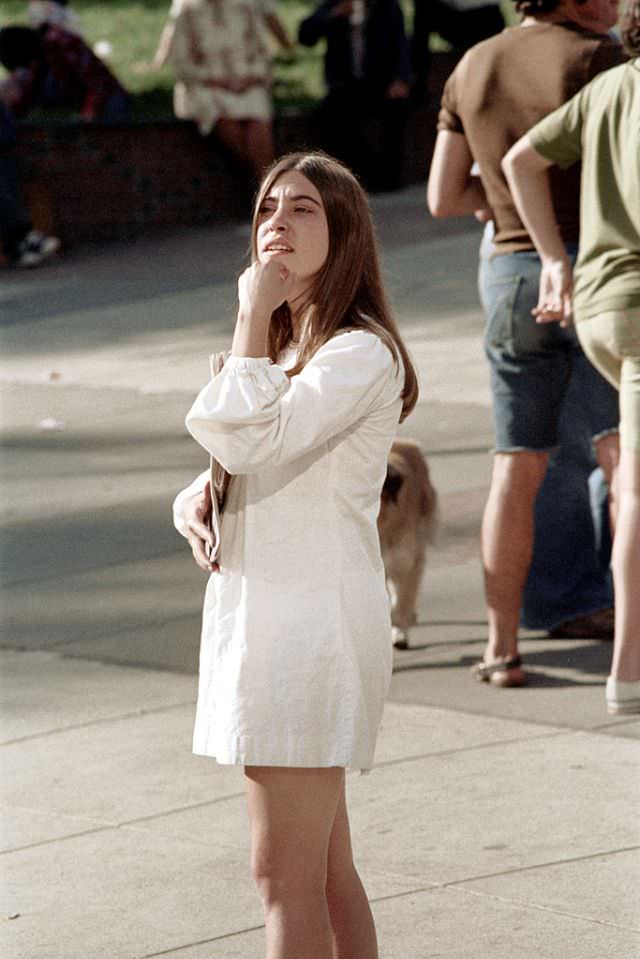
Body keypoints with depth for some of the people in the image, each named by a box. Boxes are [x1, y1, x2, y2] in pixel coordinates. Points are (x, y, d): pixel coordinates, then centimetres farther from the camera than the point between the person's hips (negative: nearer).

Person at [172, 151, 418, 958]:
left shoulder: (360, 354, -14)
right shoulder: (281, 349, 16)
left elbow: (250, 437, -26)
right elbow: (228, 459, 22)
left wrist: (253, 314, -16)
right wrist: (191, 500, -1)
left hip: (314, 620, -9)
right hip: (254, 612, 9)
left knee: (285, 874, -7)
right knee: (324, 870, 14)